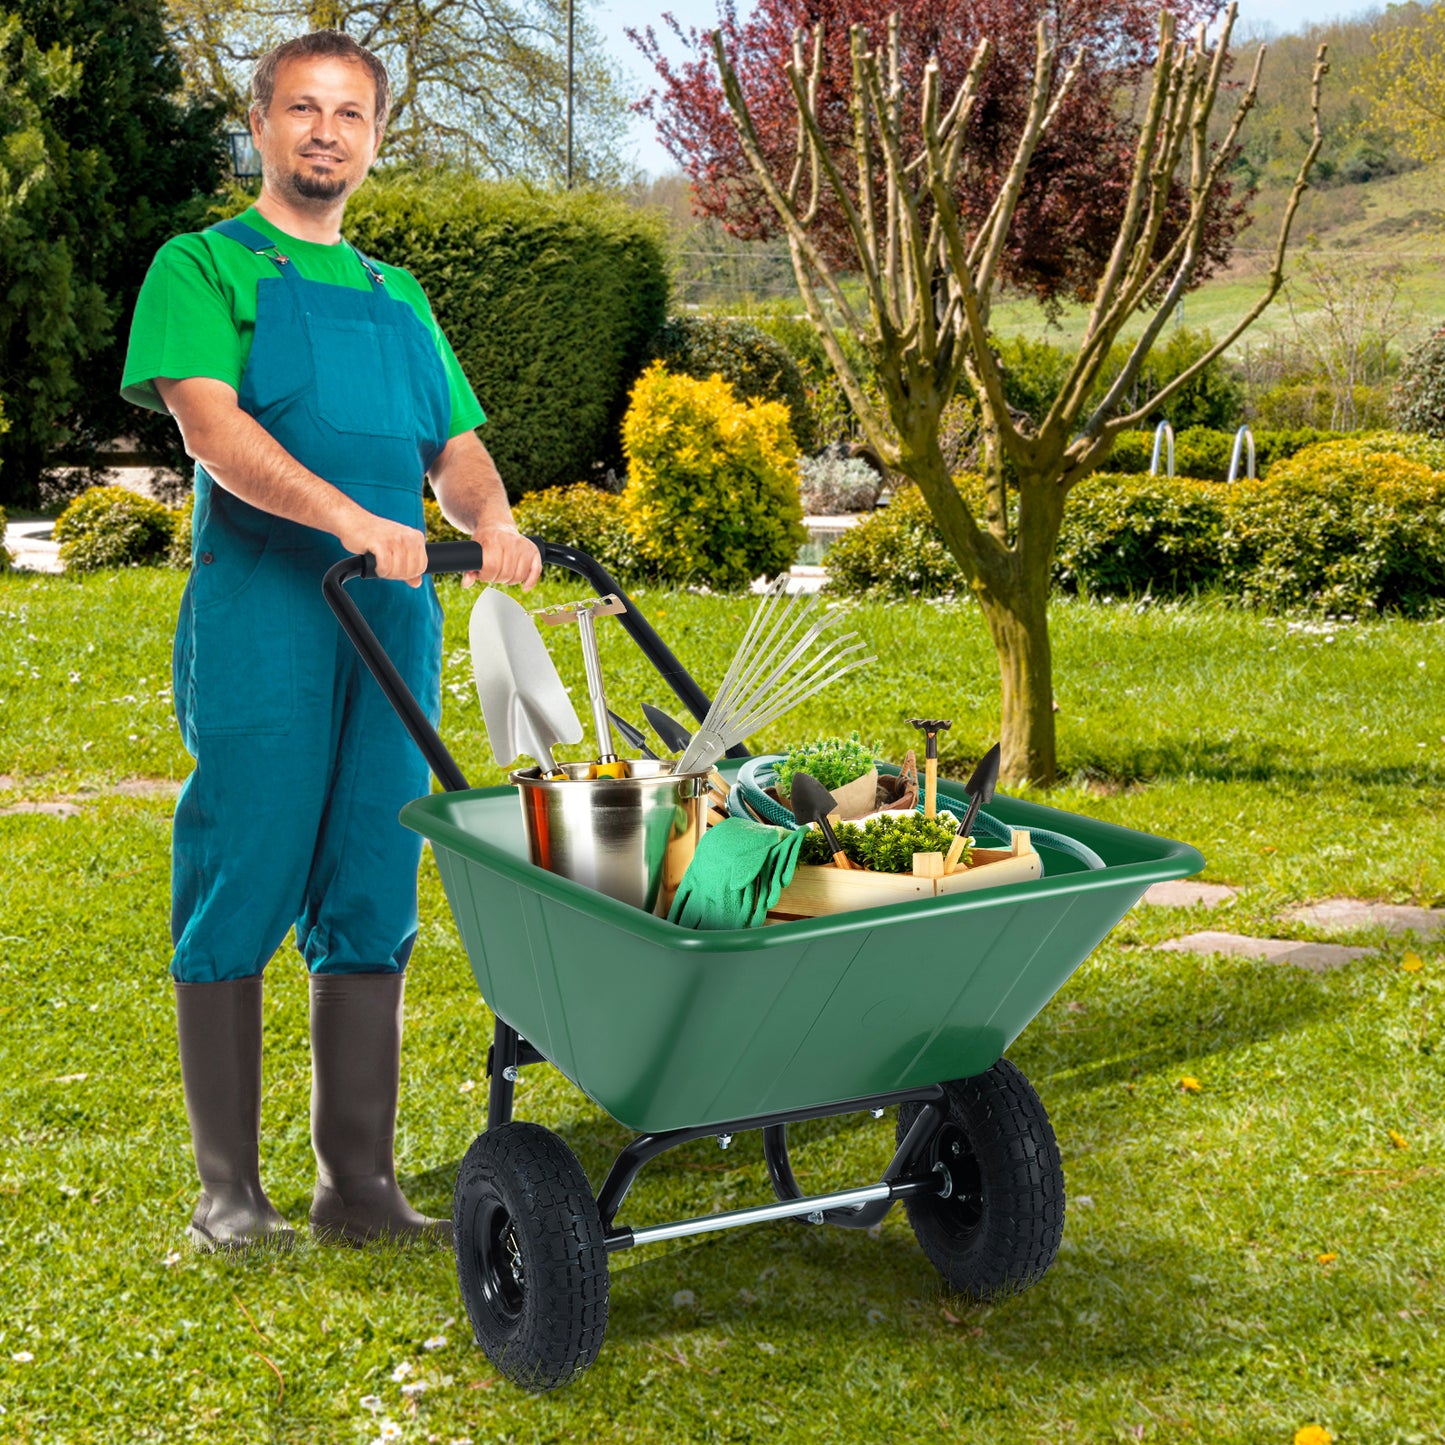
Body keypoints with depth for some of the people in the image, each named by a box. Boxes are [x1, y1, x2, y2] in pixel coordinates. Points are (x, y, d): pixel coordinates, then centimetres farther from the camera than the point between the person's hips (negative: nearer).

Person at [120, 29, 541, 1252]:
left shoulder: (397, 298, 24)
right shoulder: (202, 267, 6)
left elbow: (456, 446, 18)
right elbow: (211, 423, -10)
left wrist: (492, 518, -6)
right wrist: (348, 516, -25)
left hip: (395, 616, 5)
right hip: (258, 614, -5)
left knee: (371, 906, 5)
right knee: (240, 893, -2)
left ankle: (359, 1184, 12)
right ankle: (229, 1188, 8)